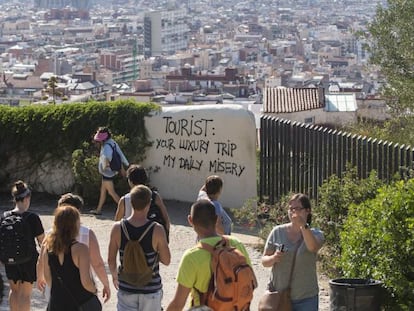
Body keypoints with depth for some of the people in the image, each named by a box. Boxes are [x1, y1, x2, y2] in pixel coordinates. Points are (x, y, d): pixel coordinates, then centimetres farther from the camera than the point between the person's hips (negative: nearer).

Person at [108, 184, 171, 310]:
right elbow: (166, 261, -10)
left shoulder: (117, 228, -12)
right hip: (151, 288, -1)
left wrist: (114, 275, 17)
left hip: (126, 288, 1)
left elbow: (111, 260, -2)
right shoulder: (157, 230, -18)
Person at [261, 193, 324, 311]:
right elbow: (264, 261, 6)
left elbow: (313, 247, -26)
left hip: (306, 298, -1)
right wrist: (273, 258, -17)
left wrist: (303, 225, -41)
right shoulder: (278, 232, 3)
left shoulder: (315, 234, -1)